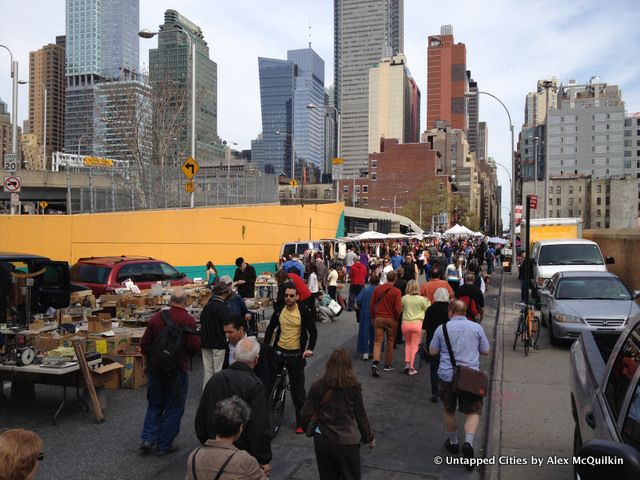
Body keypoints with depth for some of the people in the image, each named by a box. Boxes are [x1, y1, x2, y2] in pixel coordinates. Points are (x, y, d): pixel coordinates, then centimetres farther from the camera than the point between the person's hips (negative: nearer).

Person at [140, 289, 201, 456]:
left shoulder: (156, 317, 0)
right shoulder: (188, 320, -14)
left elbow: (144, 345, 4)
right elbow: (194, 348, -15)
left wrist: (148, 363, 19)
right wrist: (197, 338, 6)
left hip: (155, 369, 4)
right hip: (177, 371, -4)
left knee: (154, 405, 20)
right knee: (173, 409, 9)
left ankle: (148, 439, 12)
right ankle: (164, 446, 16)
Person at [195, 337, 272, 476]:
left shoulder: (215, 378, -1)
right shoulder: (255, 386, -20)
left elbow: (200, 416, 8)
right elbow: (260, 428, -21)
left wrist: (205, 441, 21)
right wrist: (264, 460, -11)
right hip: (245, 454, -5)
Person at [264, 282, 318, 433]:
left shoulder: (304, 312, -10)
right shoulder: (279, 311, 0)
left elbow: (313, 332, -4)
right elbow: (270, 329, 11)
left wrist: (310, 348, -17)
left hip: (296, 354, -3)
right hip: (279, 351, 3)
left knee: (298, 389, 4)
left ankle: (301, 422, 14)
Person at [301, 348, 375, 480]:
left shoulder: (317, 386, -8)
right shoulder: (353, 387, -10)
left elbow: (307, 414, -4)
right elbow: (361, 416, -2)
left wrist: (307, 428, 18)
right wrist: (369, 438, 13)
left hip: (322, 440, 2)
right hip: (347, 442, -2)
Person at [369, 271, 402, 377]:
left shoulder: (377, 289, 1)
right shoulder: (396, 292, -12)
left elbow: (372, 304, 5)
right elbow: (398, 308, -14)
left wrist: (373, 317, 15)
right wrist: (397, 319, 3)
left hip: (378, 318, 2)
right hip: (391, 320, -2)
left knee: (378, 341, 3)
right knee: (390, 342, 13)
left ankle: (375, 362, -17)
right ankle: (388, 365, 22)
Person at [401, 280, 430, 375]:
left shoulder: (404, 298, 0)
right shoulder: (422, 299, -4)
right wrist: (428, 301, 19)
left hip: (405, 323, 2)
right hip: (417, 324, -2)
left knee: (408, 343, 23)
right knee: (414, 345, 5)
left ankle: (407, 363, 12)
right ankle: (411, 368, 7)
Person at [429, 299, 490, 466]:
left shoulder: (442, 328, -2)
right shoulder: (476, 327, -1)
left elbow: (432, 351, 3)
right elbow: (485, 351, 6)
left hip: (447, 376, 1)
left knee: (449, 411, 19)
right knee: (473, 412, 7)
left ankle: (453, 442, 32)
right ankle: (468, 442, -14)